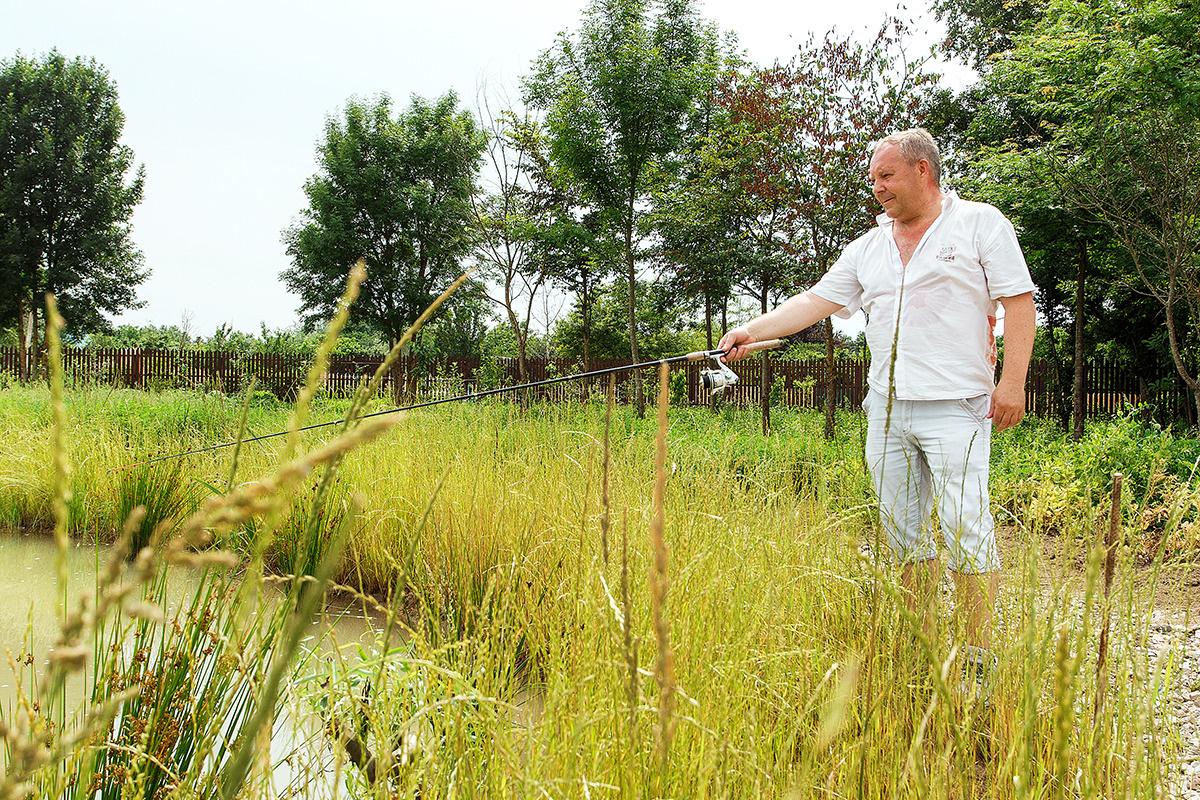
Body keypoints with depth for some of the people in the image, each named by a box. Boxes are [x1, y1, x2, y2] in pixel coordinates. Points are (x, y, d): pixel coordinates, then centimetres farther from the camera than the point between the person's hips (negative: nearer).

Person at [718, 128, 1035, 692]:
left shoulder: (980, 224, 2)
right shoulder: (869, 247, 16)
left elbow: (1018, 302, -3)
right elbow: (816, 301, 16)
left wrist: (1012, 382, -12)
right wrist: (751, 332, 5)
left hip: (955, 407, -5)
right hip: (887, 411, 6)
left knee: (965, 529, -11)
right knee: (904, 530, 7)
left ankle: (979, 659, -2)